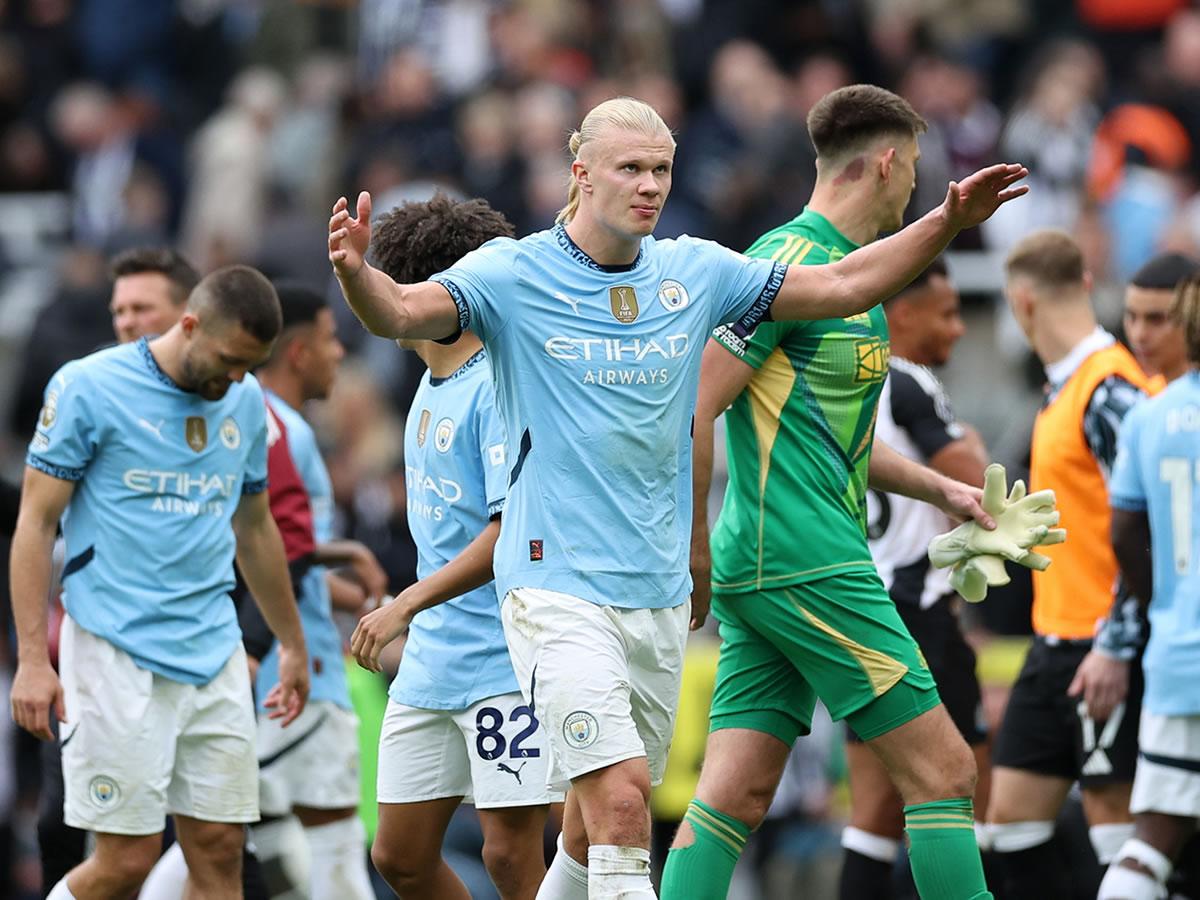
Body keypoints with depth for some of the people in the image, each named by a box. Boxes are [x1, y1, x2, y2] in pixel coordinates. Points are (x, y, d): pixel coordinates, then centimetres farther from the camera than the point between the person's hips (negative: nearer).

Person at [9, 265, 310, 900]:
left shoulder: (245, 401, 10)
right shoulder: (89, 388, -7)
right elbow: (36, 521, -6)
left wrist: (292, 644, 27)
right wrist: (32, 658, -13)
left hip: (214, 653, 6)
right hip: (118, 652, -6)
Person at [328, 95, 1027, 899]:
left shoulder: (695, 272, 8)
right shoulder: (515, 275, -6)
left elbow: (845, 286, 12)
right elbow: (399, 312, -20)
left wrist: (948, 222, 1)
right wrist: (357, 273, -42)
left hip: (660, 590, 6)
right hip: (559, 585, -5)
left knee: (595, 832, 12)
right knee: (619, 800, -20)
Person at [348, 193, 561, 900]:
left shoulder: (499, 389, -15)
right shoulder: (434, 385, 14)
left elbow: (515, 526, -21)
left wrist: (407, 605, -21)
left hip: (504, 660, -9)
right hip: (432, 658, 9)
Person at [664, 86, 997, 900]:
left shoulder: (845, 270, 19)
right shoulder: (792, 262, -12)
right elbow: (696, 406, -15)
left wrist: (939, 489, 25)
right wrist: (696, 551, -13)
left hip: (758, 572, 10)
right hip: (808, 564, -10)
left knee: (736, 795, 3)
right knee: (942, 769, -6)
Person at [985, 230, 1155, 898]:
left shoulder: (1110, 387, -15)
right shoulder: (1067, 387, 13)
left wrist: (1115, 648, -21)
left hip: (1102, 650, -9)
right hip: (1055, 642, 9)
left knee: (1114, 816, -6)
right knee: (1013, 815, 7)